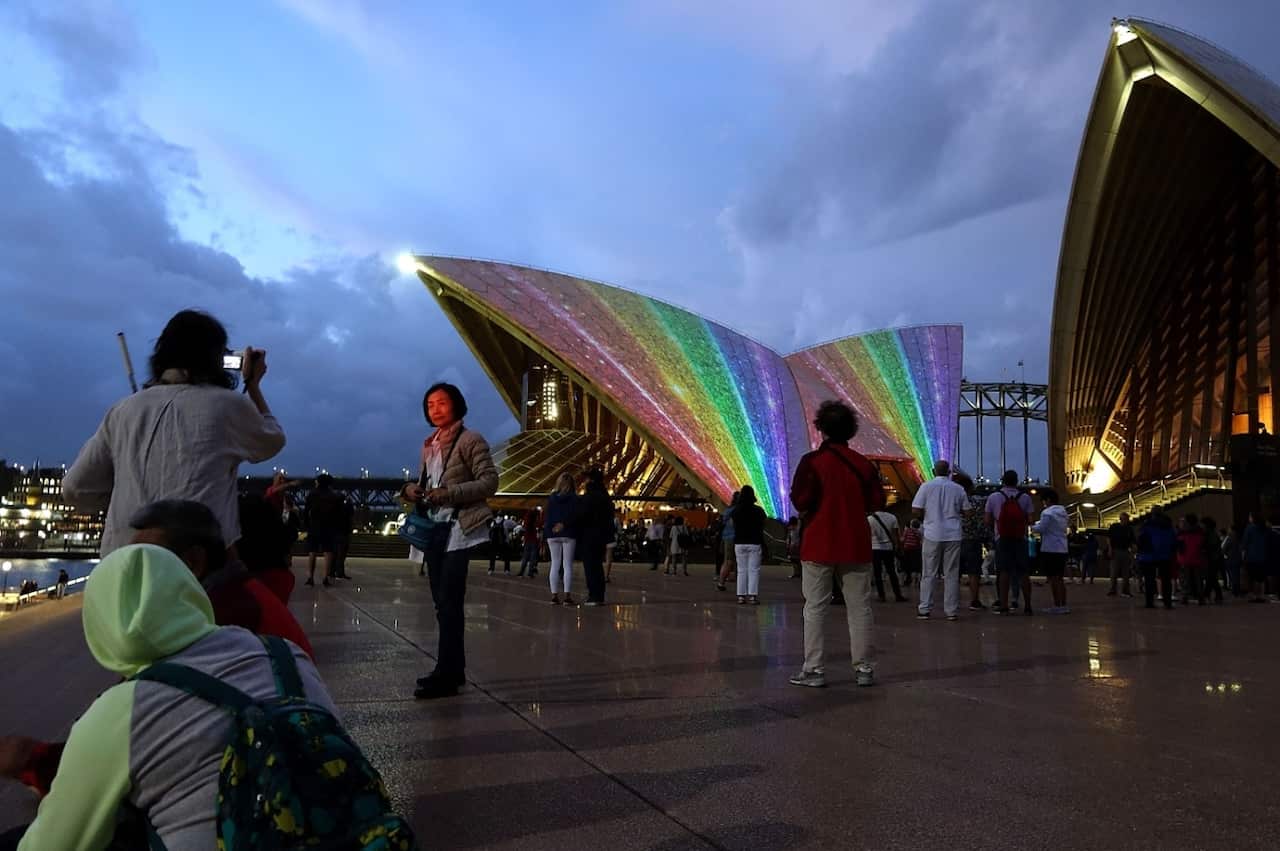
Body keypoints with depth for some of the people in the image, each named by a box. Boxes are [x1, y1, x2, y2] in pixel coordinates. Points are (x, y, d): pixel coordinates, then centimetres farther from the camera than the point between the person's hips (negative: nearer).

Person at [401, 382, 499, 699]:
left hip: (458, 530, -8)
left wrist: (449, 492, -21)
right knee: (442, 603, 11)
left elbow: (490, 481, -13)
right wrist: (411, 489, 1)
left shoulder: (470, 440, -6)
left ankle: (446, 675, -8)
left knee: (449, 602, -11)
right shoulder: (428, 445, 16)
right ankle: (453, 669, 20)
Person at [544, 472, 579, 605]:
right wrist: (564, 524, 0)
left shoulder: (551, 498, 5)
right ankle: (567, 596, -6)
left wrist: (545, 534, 5)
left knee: (555, 564, 8)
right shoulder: (574, 498, -4)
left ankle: (554, 596, 6)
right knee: (568, 565, -2)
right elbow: (575, 516, -12)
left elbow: (547, 517, 5)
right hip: (569, 534, -3)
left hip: (552, 534, 3)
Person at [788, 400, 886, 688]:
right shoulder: (863, 464, 1)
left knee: (815, 608, 3)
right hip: (856, 545, 3)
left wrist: (809, 511, 5)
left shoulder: (812, 461, -9)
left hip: (819, 545, -3)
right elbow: (877, 502, 2)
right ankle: (863, 669, 13)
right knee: (859, 608, 10)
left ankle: (814, 670, 3)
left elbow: (801, 502, -16)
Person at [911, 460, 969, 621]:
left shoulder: (927, 486, -2)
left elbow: (915, 511, -5)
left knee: (929, 574, 4)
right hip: (953, 535, 1)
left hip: (933, 534, -1)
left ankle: (924, 609, 5)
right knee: (952, 574, 6)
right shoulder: (958, 489, 4)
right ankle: (951, 610, 7)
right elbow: (966, 512, 8)